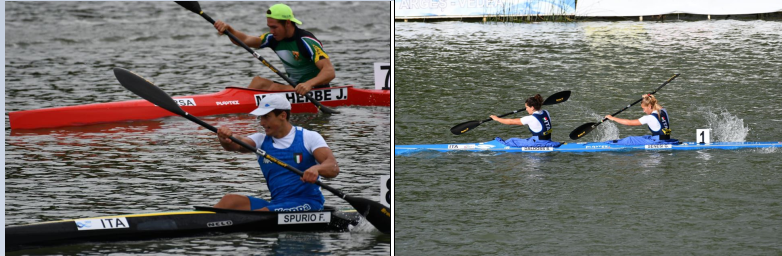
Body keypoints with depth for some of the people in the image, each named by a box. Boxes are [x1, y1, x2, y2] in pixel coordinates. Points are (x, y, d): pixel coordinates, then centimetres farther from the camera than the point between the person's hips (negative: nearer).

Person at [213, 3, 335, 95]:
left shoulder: (307, 42, -21)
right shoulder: (274, 39, 3)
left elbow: (330, 71, -30)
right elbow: (245, 40, -1)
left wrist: (309, 84, -48)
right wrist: (229, 29, -21)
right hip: (294, 87, 8)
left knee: (276, 88, -25)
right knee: (258, 81, -6)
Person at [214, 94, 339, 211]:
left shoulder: (309, 137, -1)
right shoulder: (262, 140, 11)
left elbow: (333, 168, -14)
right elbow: (237, 144, -9)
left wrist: (316, 169, -38)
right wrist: (225, 140, -35)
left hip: (307, 204, -5)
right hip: (277, 203, 5)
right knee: (230, 201, -18)